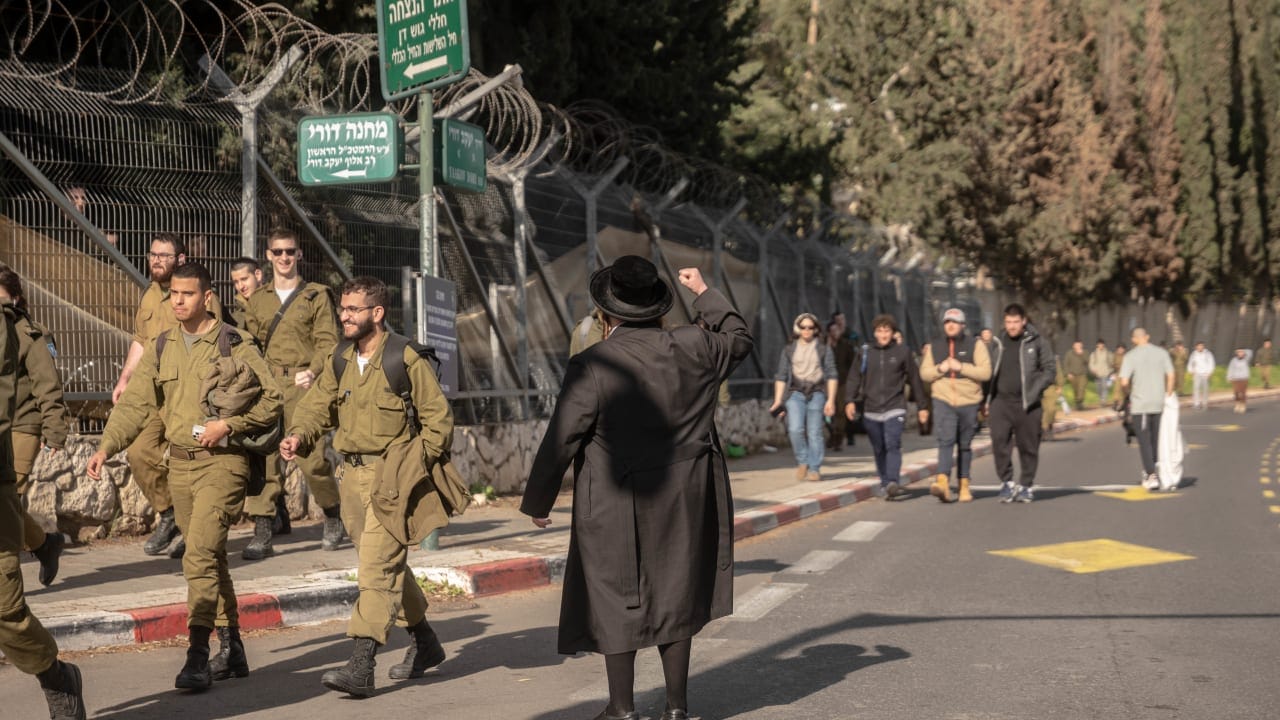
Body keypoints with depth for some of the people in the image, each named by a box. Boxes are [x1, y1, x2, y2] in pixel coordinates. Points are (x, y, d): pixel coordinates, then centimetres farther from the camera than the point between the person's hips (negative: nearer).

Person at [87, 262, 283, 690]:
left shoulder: (235, 345, -4)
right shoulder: (160, 349, 10)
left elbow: (272, 401, -4)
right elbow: (135, 405, 6)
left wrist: (228, 424, -16)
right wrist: (106, 447, -7)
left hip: (223, 461, -6)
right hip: (180, 462, 6)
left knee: (199, 556, -17)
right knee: (210, 559, 13)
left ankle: (198, 657, -17)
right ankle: (231, 650, 23)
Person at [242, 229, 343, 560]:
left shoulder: (316, 295, 6)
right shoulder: (258, 299, 17)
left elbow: (327, 341, 0)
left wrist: (313, 371, -17)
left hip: (302, 384, -3)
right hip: (266, 384, 3)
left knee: (312, 457, -7)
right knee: (263, 456, -7)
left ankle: (333, 517, 19)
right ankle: (262, 532, -6)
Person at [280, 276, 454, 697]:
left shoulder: (406, 359, -10)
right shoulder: (338, 360, 9)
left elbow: (438, 417, -6)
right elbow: (317, 405, 7)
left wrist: (417, 465, -10)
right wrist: (298, 436, -13)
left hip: (393, 477, -7)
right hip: (354, 474, 7)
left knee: (377, 567, -14)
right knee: (388, 566, 17)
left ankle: (361, 667, -18)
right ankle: (425, 643, 34)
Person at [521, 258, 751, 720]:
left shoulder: (592, 367, -14)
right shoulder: (691, 348, -3)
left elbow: (560, 442, -11)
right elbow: (738, 340, 19)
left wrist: (537, 503, 1)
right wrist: (704, 293, 29)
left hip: (615, 506, -4)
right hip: (683, 502, 4)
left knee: (615, 599, 8)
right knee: (675, 595, 14)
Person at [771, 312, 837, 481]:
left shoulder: (823, 350, 9)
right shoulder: (789, 350, 12)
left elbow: (831, 376, 6)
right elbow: (781, 377, 12)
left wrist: (831, 400, -2)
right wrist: (778, 400, 5)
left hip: (816, 393, -1)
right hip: (795, 393, 1)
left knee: (814, 433, -4)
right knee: (795, 429, -17)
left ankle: (814, 469, 4)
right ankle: (802, 461, 3)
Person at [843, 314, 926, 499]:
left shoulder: (903, 352, 2)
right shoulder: (866, 353, 6)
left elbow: (915, 380, 6)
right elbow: (854, 377, 3)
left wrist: (921, 406, 6)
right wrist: (850, 400, -11)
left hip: (894, 409, -3)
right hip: (871, 411, 3)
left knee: (893, 445, -18)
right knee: (879, 450, 9)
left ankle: (893, 482, -26)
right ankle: (885, 484, 19)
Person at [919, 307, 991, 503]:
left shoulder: (975, 345, 2)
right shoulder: (934, 346, 11)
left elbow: (985, 372, -7)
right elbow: (924, 373, 10)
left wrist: (961, 367, -17)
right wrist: (940, 369, -10)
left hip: (968, 402, 0)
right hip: (943, 401, 0)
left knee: (965, 446, 9)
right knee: (945, 441, -16)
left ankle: (964, 485, 21)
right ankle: (943, 482, -29)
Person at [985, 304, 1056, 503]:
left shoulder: (1037, 342, 0)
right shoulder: (1000, 343, 13)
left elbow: (1050, 369, -2)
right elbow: (992, 372, 19)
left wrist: (1034, 392, -12)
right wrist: (988, 399, 11)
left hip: (1026, 404, -3)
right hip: (1001, 402, 3)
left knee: (1028, 446, 4)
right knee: (999, 442, -8)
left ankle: (1026, 485, 17)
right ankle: (1006, 482, 3)